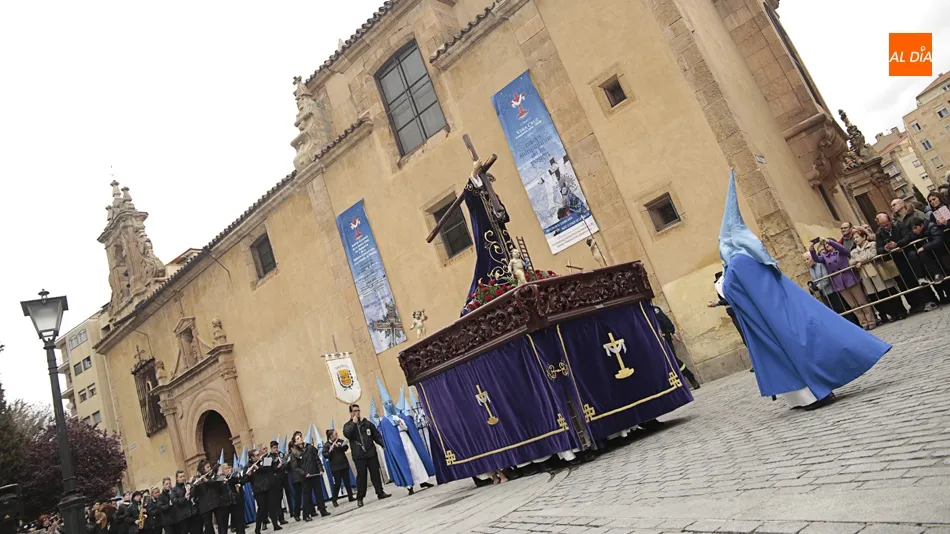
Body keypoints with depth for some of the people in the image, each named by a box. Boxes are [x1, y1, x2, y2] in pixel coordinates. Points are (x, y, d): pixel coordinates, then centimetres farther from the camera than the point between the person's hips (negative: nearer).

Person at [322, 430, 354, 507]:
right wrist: (330, 451, -29)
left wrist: (339, 446, -21)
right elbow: (325, 455, -12)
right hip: (335, 467, -3)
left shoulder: (340, 441, 3)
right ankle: (334, 500, 10)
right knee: (337, 483, -2)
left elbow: (346, 447, -4)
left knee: (347, 481, 7)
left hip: (344, 464, 3)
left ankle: (350, 497, 17)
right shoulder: (326, 445, -6)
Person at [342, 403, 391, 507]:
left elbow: (376, 435, 9)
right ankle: (360, 498, 5)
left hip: (371, 453, 2)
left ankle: (380, 493, 14)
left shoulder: (367, 423, 10)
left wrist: (383, 444, -2)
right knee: (361, 476, -3)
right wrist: (354, 423, -14)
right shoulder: (348, 425, 7)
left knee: (375, 473, 5)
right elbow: (347, 434, -16)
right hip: (359, 456, -2)